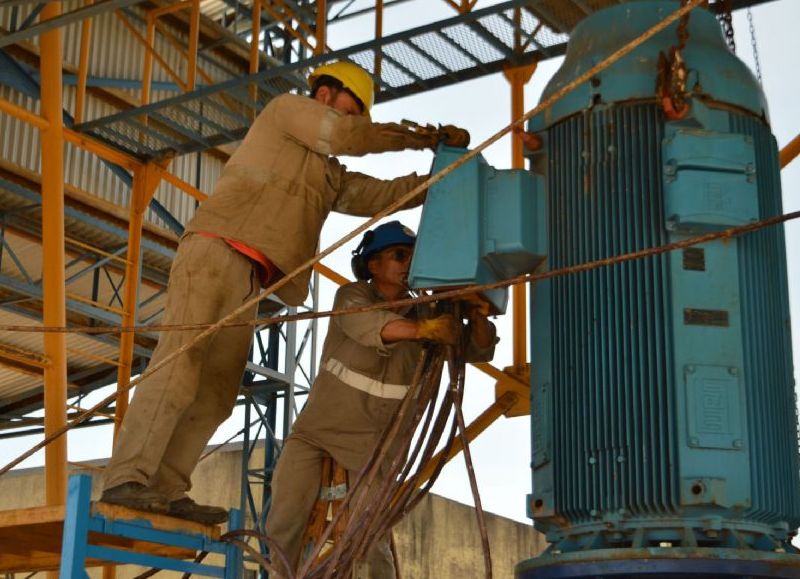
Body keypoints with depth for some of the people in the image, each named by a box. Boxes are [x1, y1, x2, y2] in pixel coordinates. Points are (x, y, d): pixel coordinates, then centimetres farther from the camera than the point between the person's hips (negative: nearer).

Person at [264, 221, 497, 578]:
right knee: (284, 527, -11)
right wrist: (422, 330, -48)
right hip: (315, 431, -1)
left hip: (372, 444, 1)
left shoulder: (423, 314, 0)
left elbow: (480, 350, -1)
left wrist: (474, 311, -22)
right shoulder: (352, 296, -8)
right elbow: (368, 325, -31)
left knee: (372, 545, -8)